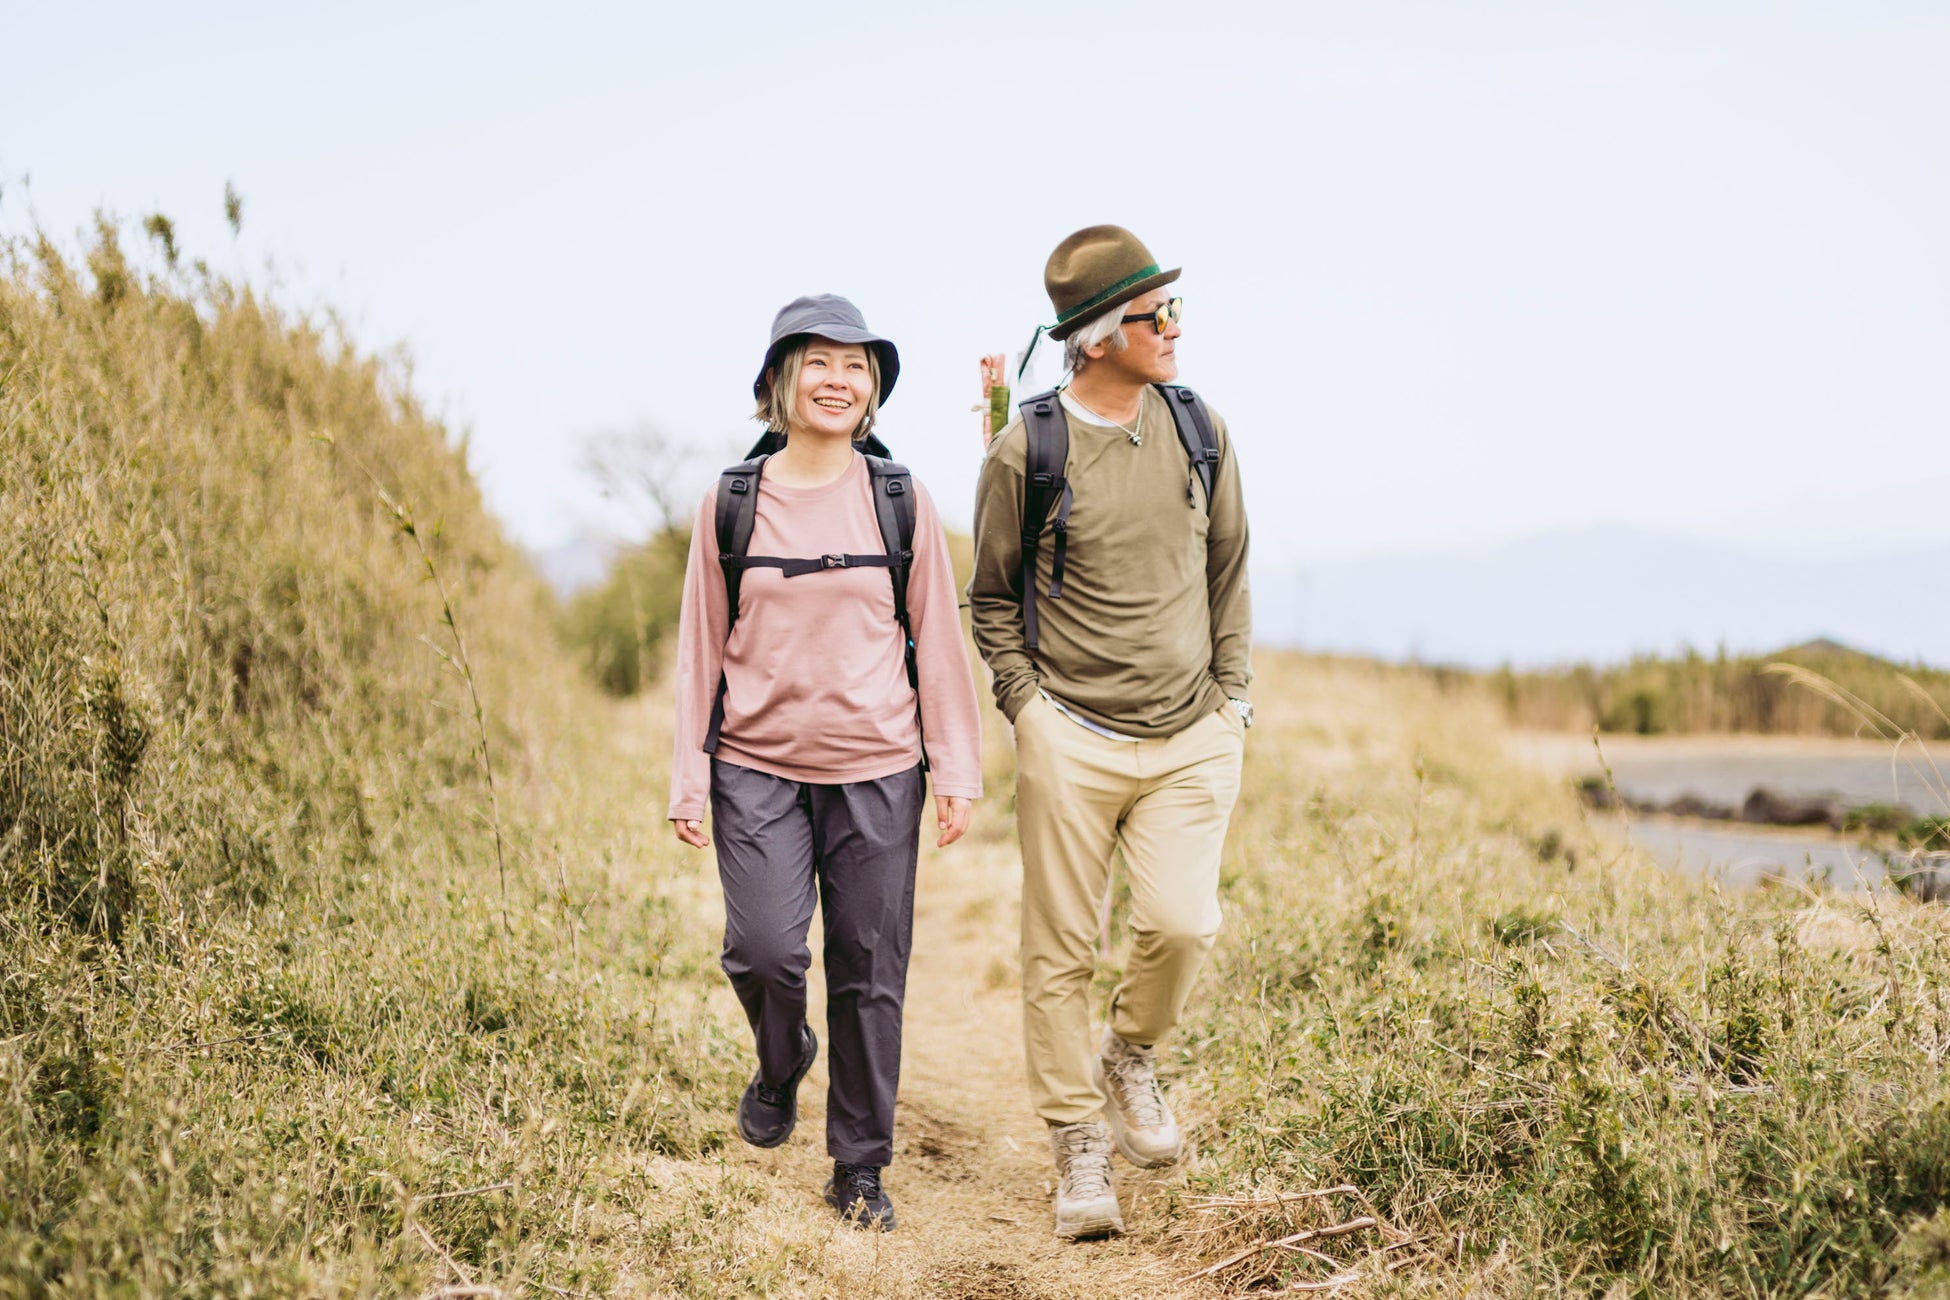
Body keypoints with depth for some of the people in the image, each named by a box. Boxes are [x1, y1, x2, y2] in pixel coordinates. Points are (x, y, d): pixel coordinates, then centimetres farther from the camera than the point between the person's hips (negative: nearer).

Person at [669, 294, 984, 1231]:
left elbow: (938, 640, 7)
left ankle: (860, 1170, 18)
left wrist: (955, 770, 3)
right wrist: (688, 779, 3)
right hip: (758, 766, 0)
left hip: (876, 772, 1)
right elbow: (701, 646, 7)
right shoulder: (732, 503, 3)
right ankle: (781, 1062, 20)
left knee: (869, 971, 3)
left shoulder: (900, 500, 3)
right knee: (765, 949, -15)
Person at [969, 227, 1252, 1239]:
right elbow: (992, 596, 6)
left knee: (1182, 923, -13)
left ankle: (1132, 1055, 18)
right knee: (1060, 954, 2)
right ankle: (1079, 1148, 17)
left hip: (1191, 739, 2)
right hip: (1071, 740, -2)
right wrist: (1028, 705, -3)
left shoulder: (1200, 431, 6)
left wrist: (1231, 696, 9)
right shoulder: (1025, 452, -5)